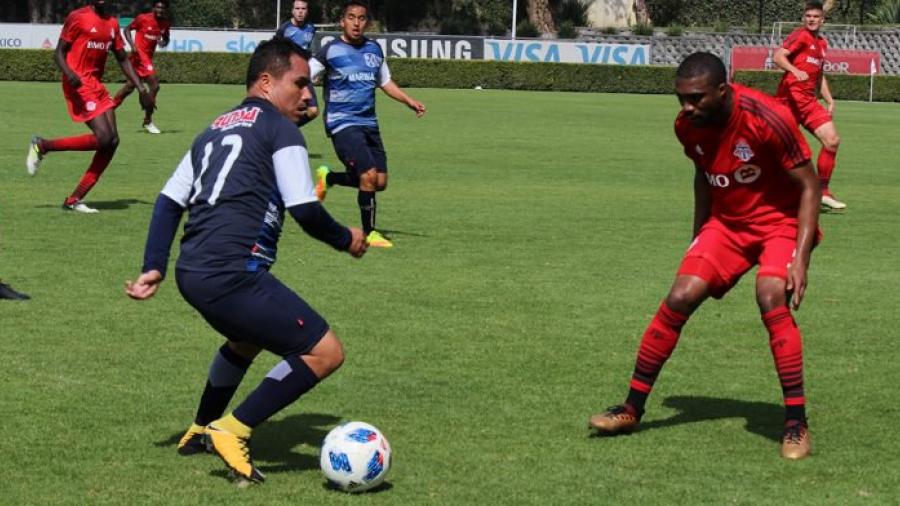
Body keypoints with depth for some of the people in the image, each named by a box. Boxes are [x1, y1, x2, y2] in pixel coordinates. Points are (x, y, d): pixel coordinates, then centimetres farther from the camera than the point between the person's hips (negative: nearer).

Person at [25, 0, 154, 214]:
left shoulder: (112, 23, 15)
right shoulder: (77, 17, -6)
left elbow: (123, 59, 20)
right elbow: (59, 52, -6)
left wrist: (141, 89, 12)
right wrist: (69, 73, -26)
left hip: (97, 85, 8)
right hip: (79, 85, -8)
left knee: (112, 141, -4)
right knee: (103, 138, -19)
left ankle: (74, 199, -1)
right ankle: (42, 146, -1)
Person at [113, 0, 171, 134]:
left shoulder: (166, 23, 4)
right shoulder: (143, 18, -12)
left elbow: (166, 38, 18)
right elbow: (127, 29, -2)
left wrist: (164, 43, -7)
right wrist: (132, 45, -17)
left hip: (149, 56, 7)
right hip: (140, 54, -7)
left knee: (130, 86, 16)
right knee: (154, 85, -14)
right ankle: (148, 121, -5)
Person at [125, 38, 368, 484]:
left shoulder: (214, 130, 23)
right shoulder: (279, 129, -2)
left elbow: (168, 202, 19)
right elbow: (306, 211, -8)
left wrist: (153, 267, 17)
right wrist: (346, 240, 9)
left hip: (192, 273, 9)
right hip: (232, 275, -9)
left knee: (249, 338, 38)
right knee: (325, 353, -6)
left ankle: (200, 432, 45)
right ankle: (232, 431, -8)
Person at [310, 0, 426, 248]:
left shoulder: (374, 50, 10)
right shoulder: (331, 50, -7)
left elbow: (385, 82, 25)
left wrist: (409, 101, 16)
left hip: (369, 123, 7)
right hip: (343, 123, -7)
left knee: (379, 182, 4)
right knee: (369, 176, -18)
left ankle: (328, 177, 29)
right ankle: (369, 233, 0)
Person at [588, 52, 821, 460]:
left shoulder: (768, 118, -27)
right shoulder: (688, 126, -9)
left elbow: (809, 187, -19)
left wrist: (800, 259, -26)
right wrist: (697, 239, 16)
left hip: (780, 220, -5)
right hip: (726, 223, 5)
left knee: (772, 299, -29)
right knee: (679, 299, -9)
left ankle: (796, 423, -18)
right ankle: (631, 409, 4)